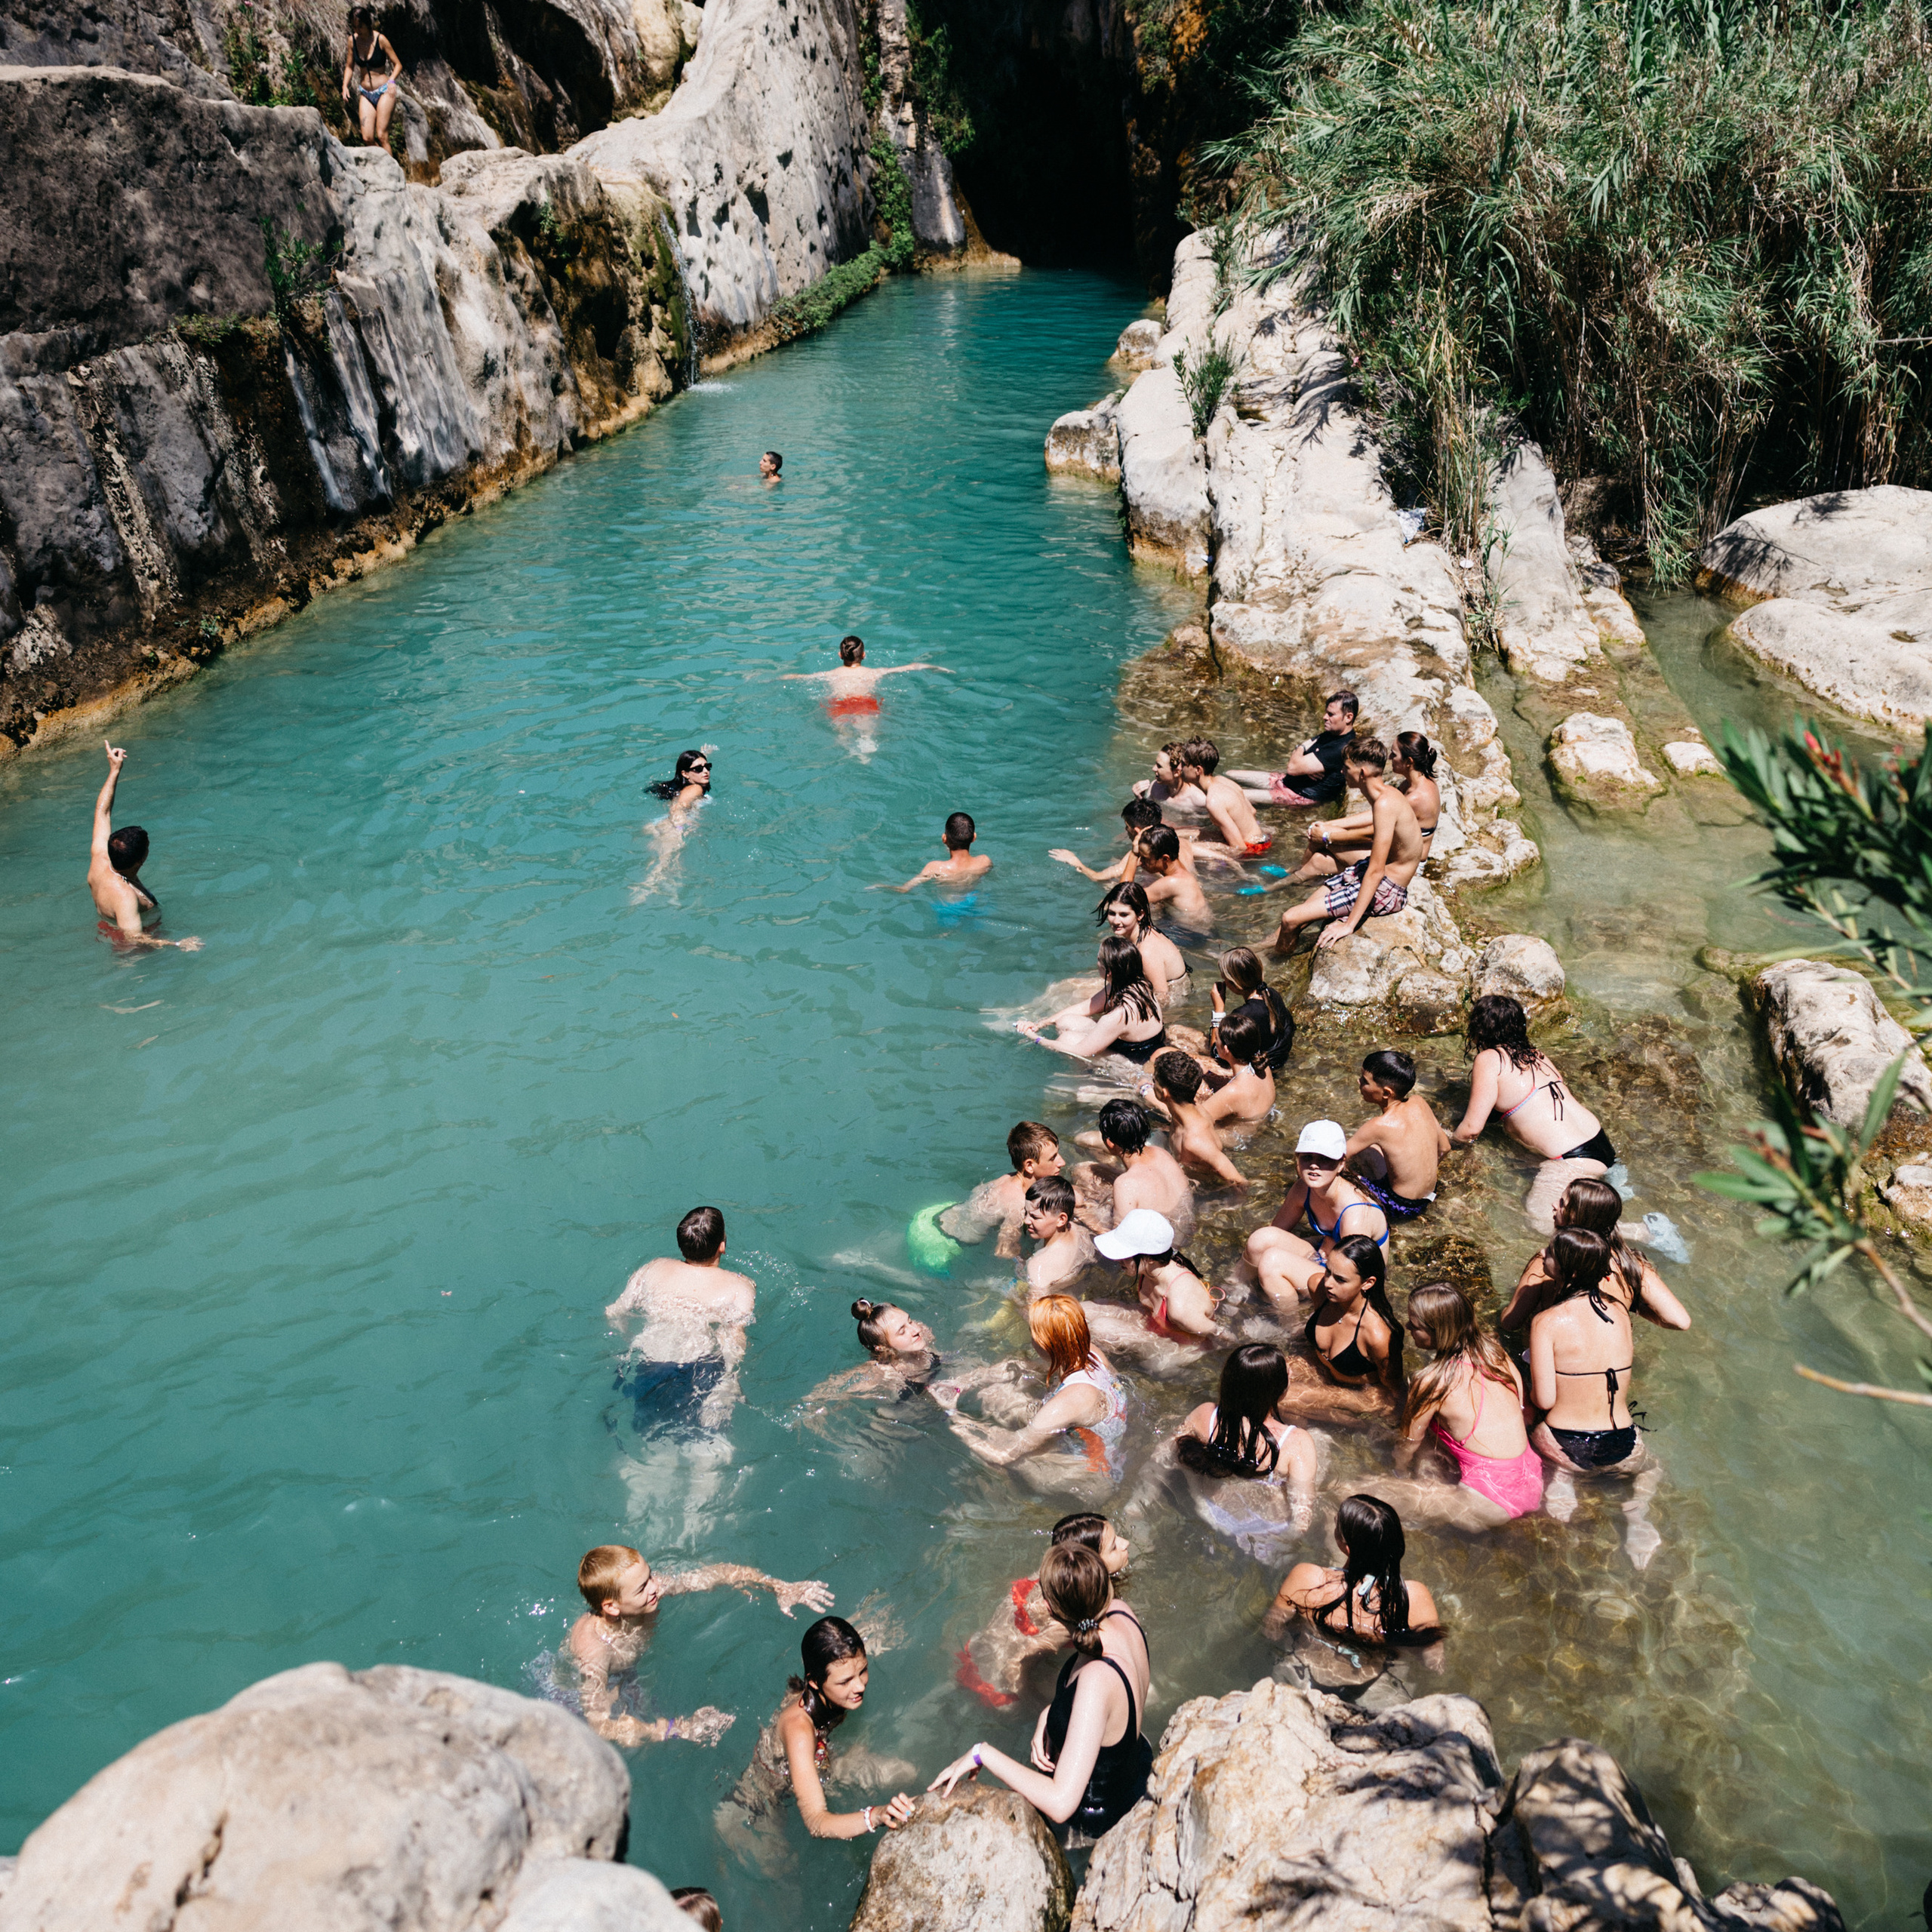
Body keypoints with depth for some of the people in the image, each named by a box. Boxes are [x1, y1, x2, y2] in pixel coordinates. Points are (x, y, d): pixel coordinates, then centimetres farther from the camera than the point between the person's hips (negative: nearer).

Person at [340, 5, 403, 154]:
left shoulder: (380, 39, -9)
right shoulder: (353, 40, 3)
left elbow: (398, 65, -4)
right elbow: (349, 66, 14)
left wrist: (391, 81, -21)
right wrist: (345, 86, 0)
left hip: (384, 91, -4)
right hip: (365, 94, 4)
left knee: (381, 136, -13)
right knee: (367, 139, -6)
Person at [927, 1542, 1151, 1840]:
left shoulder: (1097, 1681, -44)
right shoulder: (1122, 1614, -22)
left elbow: (1060, 1804, -44)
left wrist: (982, 1754, -34)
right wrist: (1049, 1715, -12)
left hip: (1101, 1816, -7)